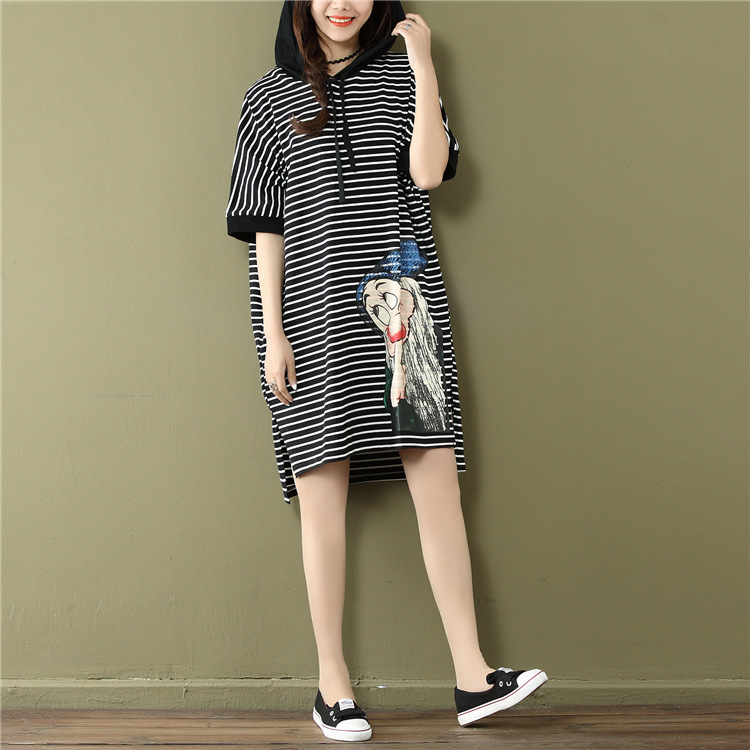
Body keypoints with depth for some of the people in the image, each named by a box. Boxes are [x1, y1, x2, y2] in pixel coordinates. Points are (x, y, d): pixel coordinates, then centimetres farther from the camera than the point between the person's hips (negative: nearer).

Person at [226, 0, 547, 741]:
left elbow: (427, 172, -4)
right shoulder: (269, 97, 9)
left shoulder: (400, 76, 13)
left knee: (437, 477, -3)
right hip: (313, 308, -1)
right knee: (323, 488, 0)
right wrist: (273, 333, -3)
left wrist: (423, 64, -4)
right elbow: (266, 226, 4)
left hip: (401, 304, 1)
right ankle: (332, 683, 9)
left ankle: (472, 677, 2)